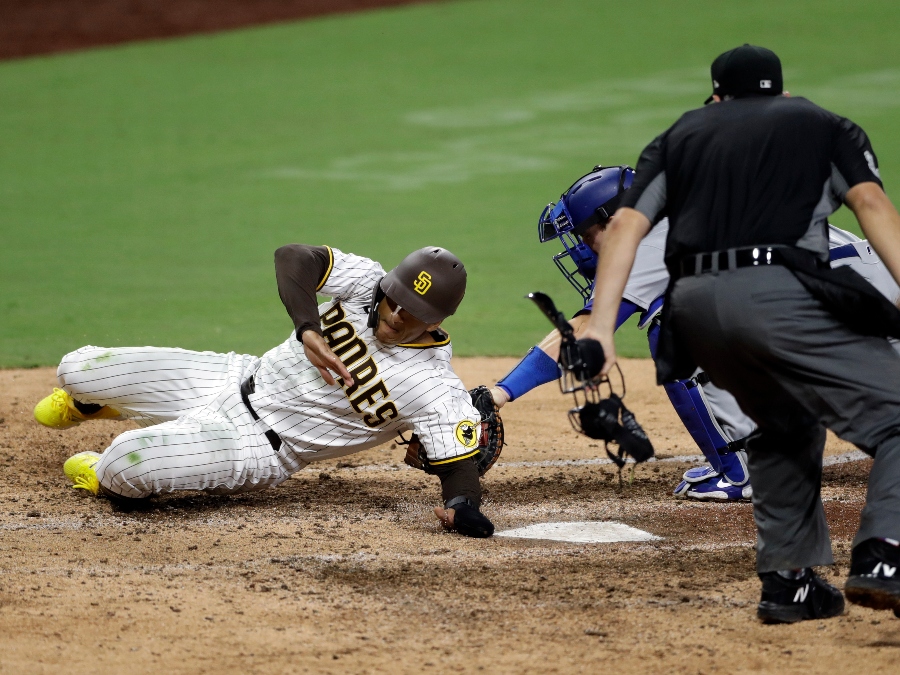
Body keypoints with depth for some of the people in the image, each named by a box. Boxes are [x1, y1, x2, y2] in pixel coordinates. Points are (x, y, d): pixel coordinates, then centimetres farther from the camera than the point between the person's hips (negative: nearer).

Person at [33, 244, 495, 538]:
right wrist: (308, 329, -34)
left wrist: (461, 508, -47)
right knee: (77, 369, 3)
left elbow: (458, 466, -23)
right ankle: (91, 403, 44)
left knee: (128, 461, -28)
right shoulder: (366, 282, -11)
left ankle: (102, 478, 13)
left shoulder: (436, 390, -22)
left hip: (260, 446, -5)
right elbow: (293, 258, -18)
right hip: (240, 380, 5)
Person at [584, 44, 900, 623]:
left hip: (694, 308, 4)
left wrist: (601, 326, 4)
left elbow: (626, 224, 12)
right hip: (780, 294, -4)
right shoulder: (822, 125, 22)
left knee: (785, 424, 27)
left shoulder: (680, 136, 28)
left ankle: (788, 579, 18)